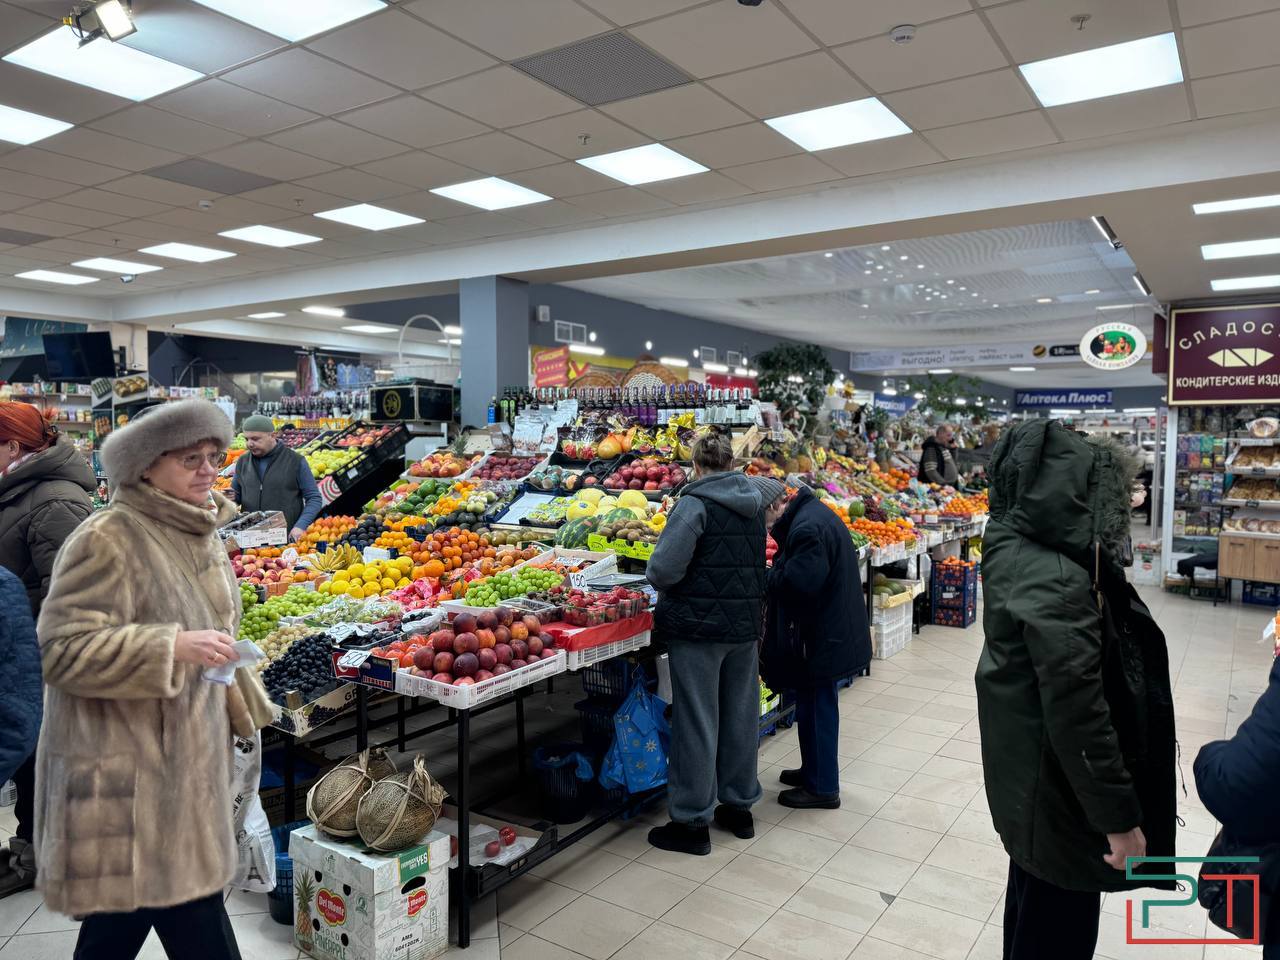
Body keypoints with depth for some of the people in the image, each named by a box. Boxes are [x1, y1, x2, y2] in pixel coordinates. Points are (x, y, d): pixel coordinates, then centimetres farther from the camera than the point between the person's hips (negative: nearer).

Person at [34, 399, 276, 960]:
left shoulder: (198, 533, 10)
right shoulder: (106, 540, -17)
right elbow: (60, 650, -21)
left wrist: (239, 709, 24)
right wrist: (172, 648, -28)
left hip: (182, 761, 8)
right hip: (125, 773, -8)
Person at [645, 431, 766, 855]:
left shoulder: (695, 504, -15)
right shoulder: (753, 504, 7)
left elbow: (665, 568, -21)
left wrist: (658, 579, 0)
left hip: (699, 625, -7)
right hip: (745, 623, 7)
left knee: (697, 721, 2)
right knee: (741, 715, 16)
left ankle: (692, 821, 13)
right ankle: (739, 807, 31)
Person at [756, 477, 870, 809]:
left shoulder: (807, 528, -24)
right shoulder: (811, 512, 9)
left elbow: (801, 582, -30)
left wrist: (768, 575, -13)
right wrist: (777, 573, 3)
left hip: (821, 636, -10)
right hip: (830, 629, 10)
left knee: (816, 706, 2)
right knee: (815, 705, 21)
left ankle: (822, 787, 15)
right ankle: (814, 770, 35)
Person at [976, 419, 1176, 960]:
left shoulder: (1017, 551, -2)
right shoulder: (1057, 583, -31)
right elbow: (1078, 717, -28)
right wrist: (1120, 818, -20)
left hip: (1028, 773, 9)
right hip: (1056, 790, -9)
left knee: (1033, 905, 28)